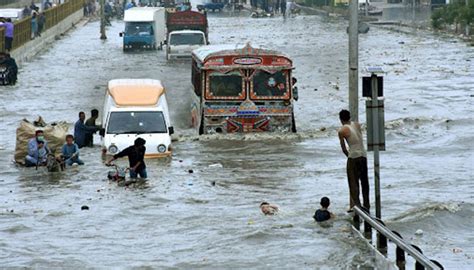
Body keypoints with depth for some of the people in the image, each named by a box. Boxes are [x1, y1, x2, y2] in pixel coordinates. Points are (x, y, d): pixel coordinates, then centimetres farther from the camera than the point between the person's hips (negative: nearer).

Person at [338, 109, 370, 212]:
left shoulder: (342, 131, -6)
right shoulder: (357, 125, 7)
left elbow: (343, 148, 1)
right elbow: (361, 139, 12)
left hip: (353, 157, -5)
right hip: (363, 155, 5)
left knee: (353, 182, 2)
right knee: (364, 181, 14)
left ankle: (355, 205, -2)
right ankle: (366, 205, 21)